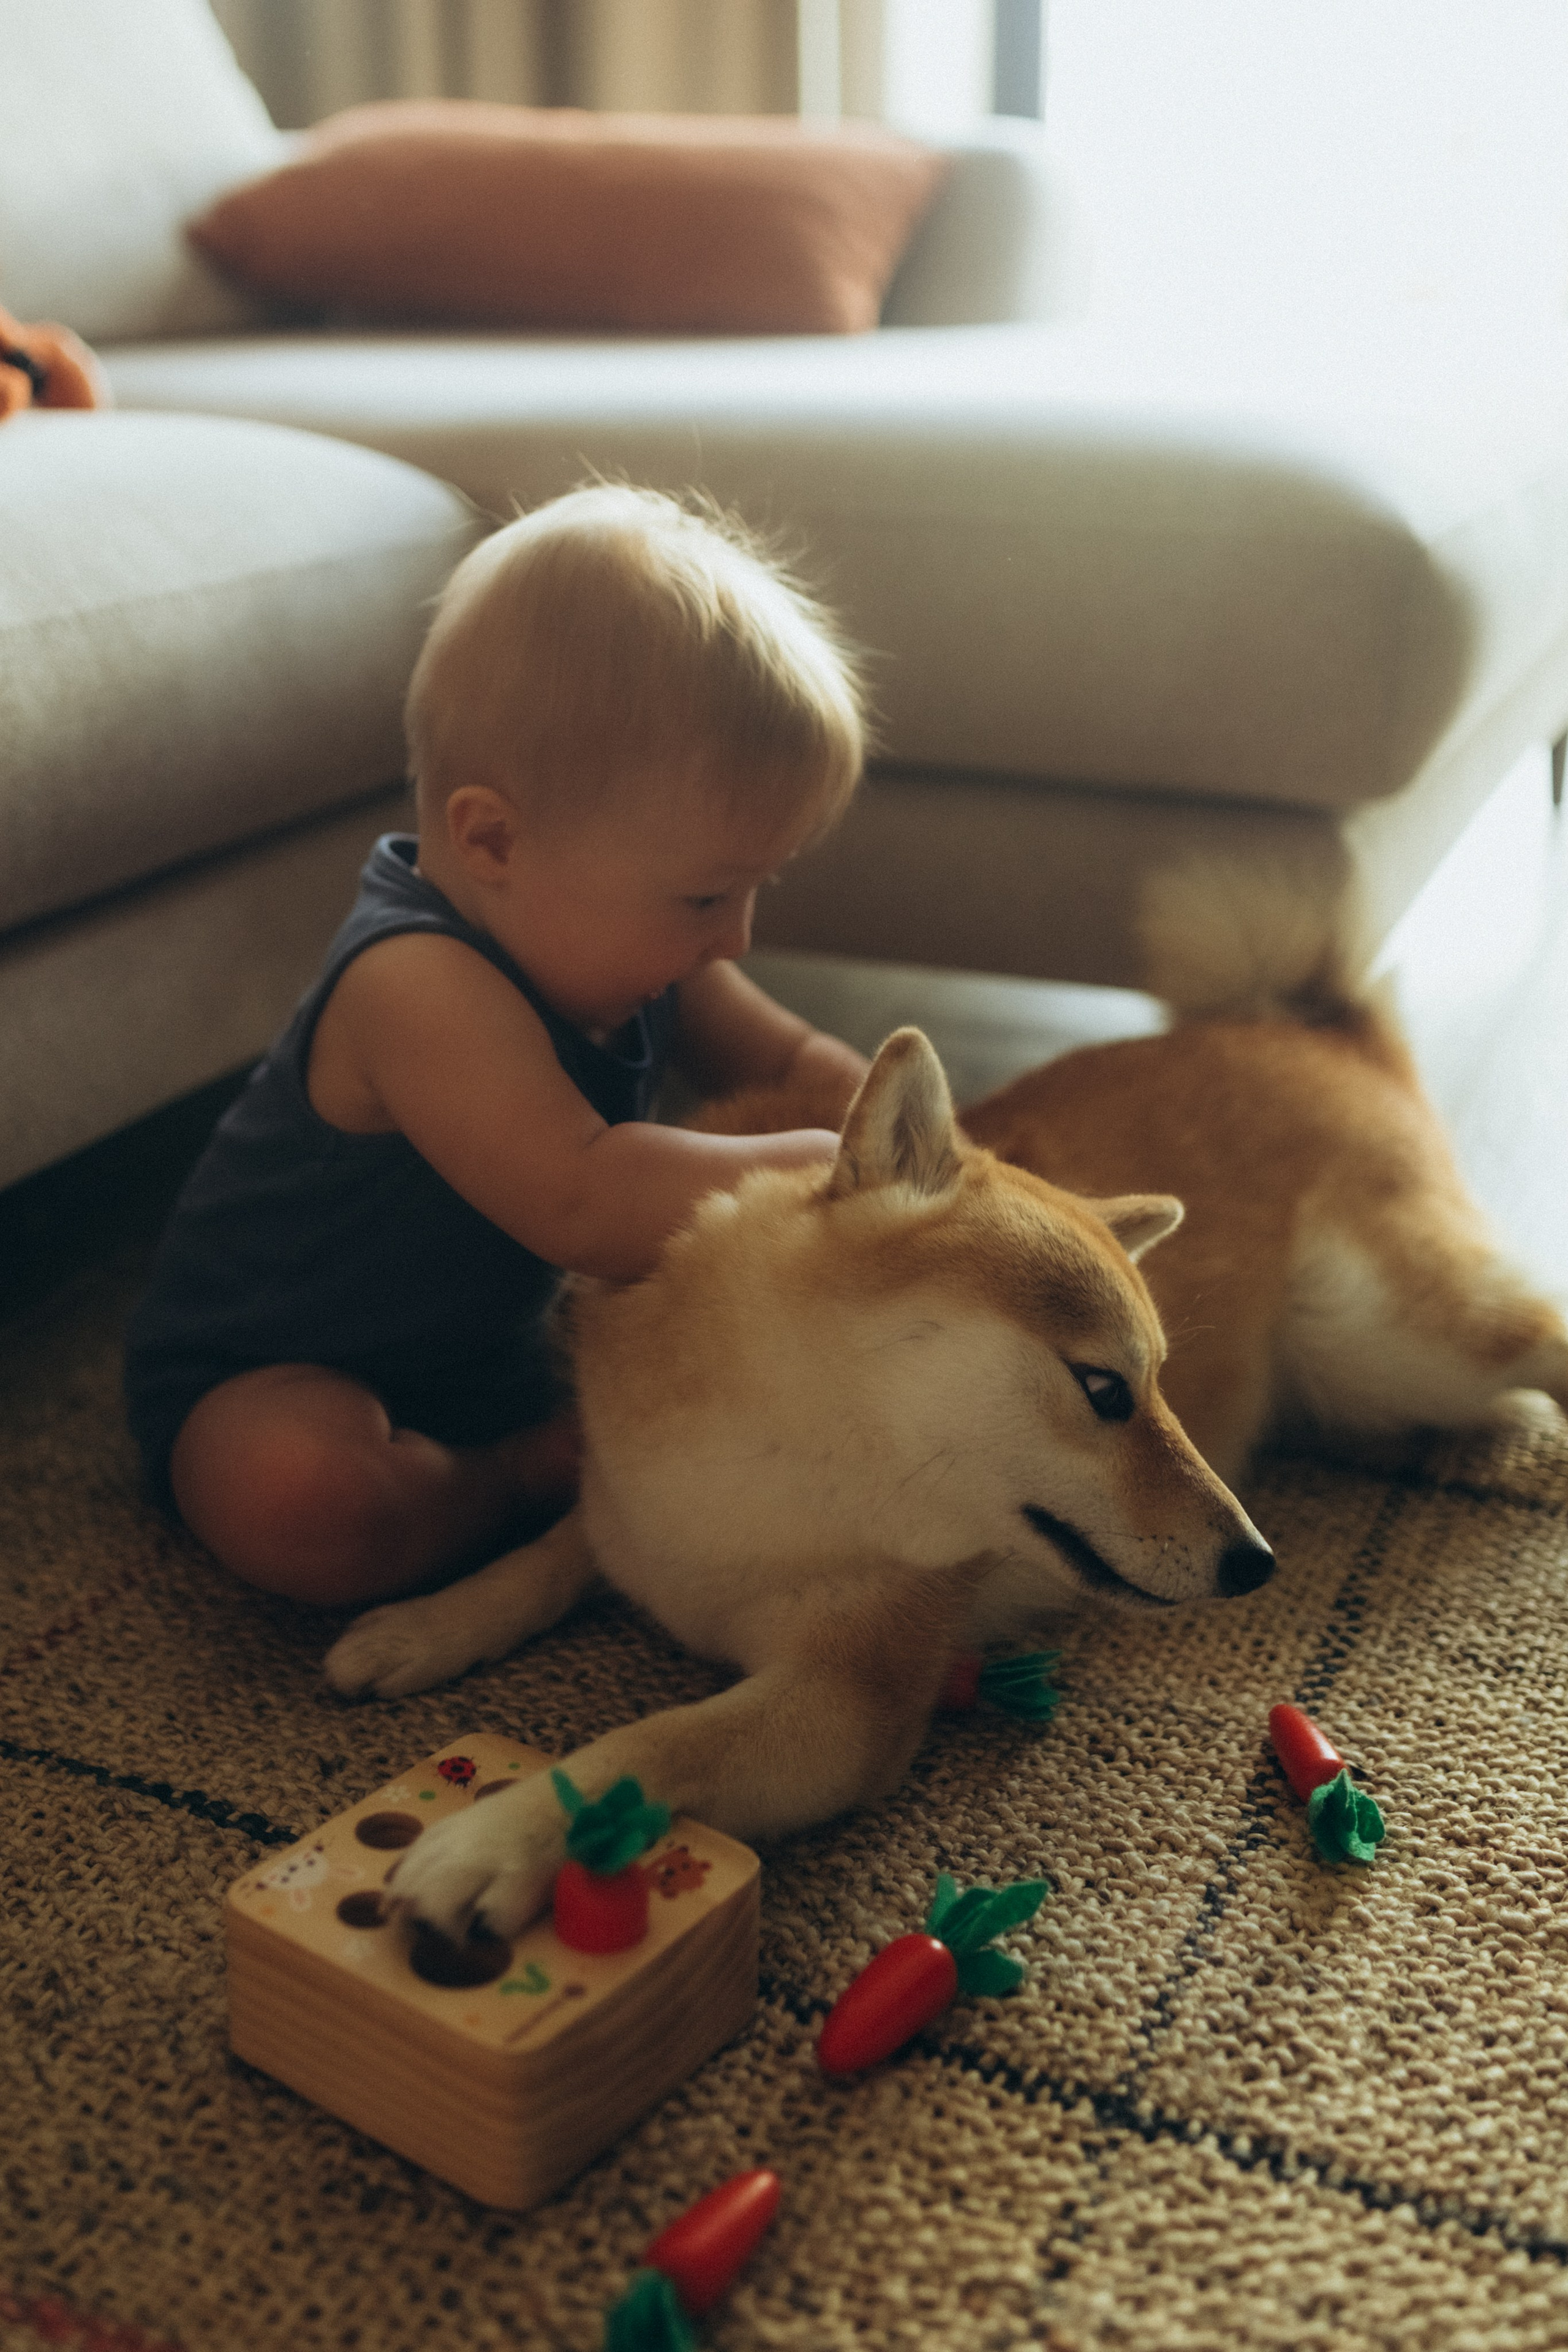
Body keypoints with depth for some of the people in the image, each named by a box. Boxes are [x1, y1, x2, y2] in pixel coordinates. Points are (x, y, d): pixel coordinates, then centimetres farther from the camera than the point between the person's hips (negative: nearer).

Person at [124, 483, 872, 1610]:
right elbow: (579, 1202, -49)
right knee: (300, 1502, -37)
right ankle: (528, 1474, -13)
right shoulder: (422, 989, -37)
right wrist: (832, 1172, -45)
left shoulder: (617, 940, -7)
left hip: (490, 1336, 8)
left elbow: (789, 1062, 6)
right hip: (267, 1381, -7)